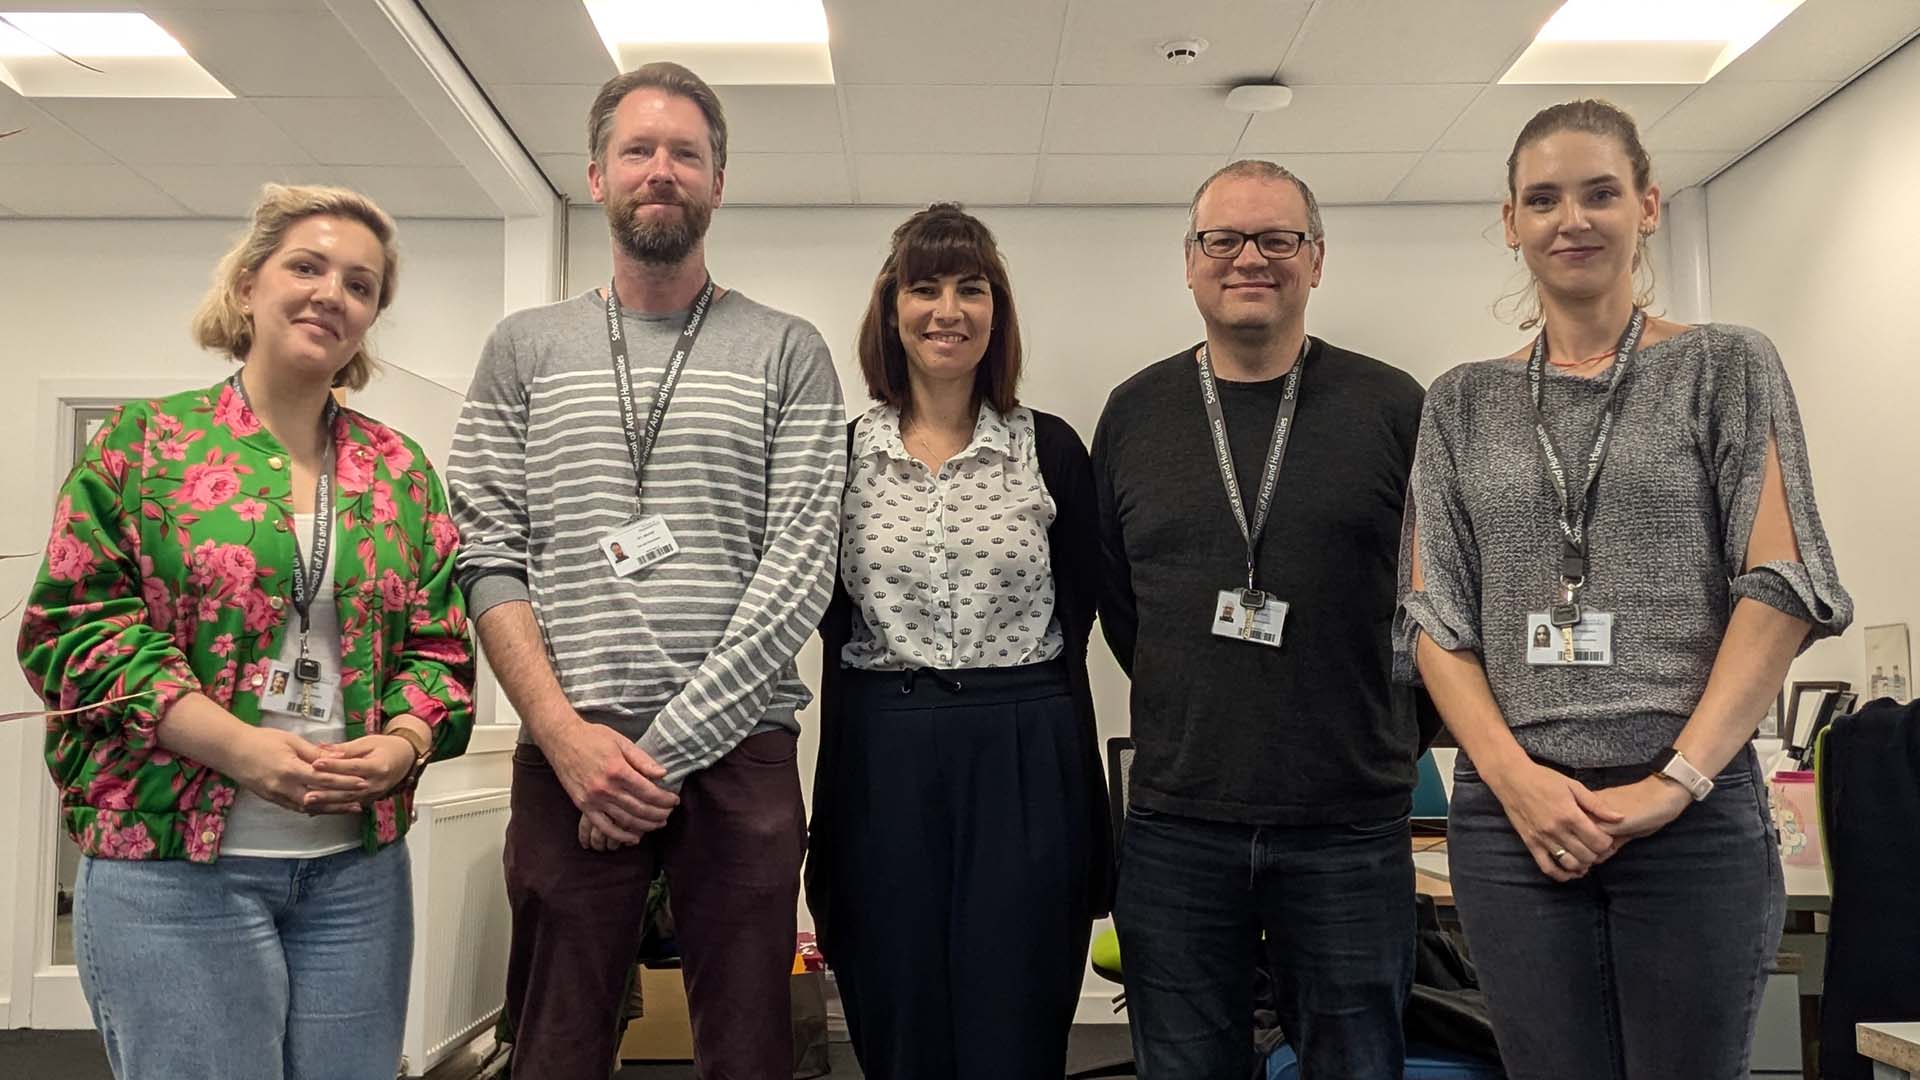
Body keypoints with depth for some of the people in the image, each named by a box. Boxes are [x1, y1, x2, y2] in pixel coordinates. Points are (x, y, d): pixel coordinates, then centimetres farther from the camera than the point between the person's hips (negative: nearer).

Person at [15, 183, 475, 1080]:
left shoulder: (399, 468, 8)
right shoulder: (143, 442, 0)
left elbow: (440, 642, 8)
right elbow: (74, 623, -6)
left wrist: (400, 745, -13)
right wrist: (238, 745, -18)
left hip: (359, 864, 4)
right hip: (169, 862, -3)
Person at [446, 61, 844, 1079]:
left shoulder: (789, 354, 4)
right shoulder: (523, 349, 10)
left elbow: (800, 570, -4)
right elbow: (489, 558, 3)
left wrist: (665, 746, -10)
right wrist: (566, 732, -10)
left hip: (739, 753, -1)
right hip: (565, 755, 1)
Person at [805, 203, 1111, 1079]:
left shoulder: (1051, 449, 2)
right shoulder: (840, 454, 5)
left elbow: (1077, 621, 3)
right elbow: (833, 627, 8)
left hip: (1024, 770, -1)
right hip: (883, 770, 1)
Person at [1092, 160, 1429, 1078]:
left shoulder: (1393, 408, -1)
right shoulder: (1134, 413, 5)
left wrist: (1387, 734, 6)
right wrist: (1194, 717, 8)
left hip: (1351, 828, -1)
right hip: (1175, 827, 2)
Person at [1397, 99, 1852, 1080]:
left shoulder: (1727, 367, 5)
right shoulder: (1463, 403, 10)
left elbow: (1783, 587, -3)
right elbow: (1433, 613, 5)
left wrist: (1676, 779, -12)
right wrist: (1513, 773, -8)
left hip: (1696, 810, -1)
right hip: (1513, 813, 2)